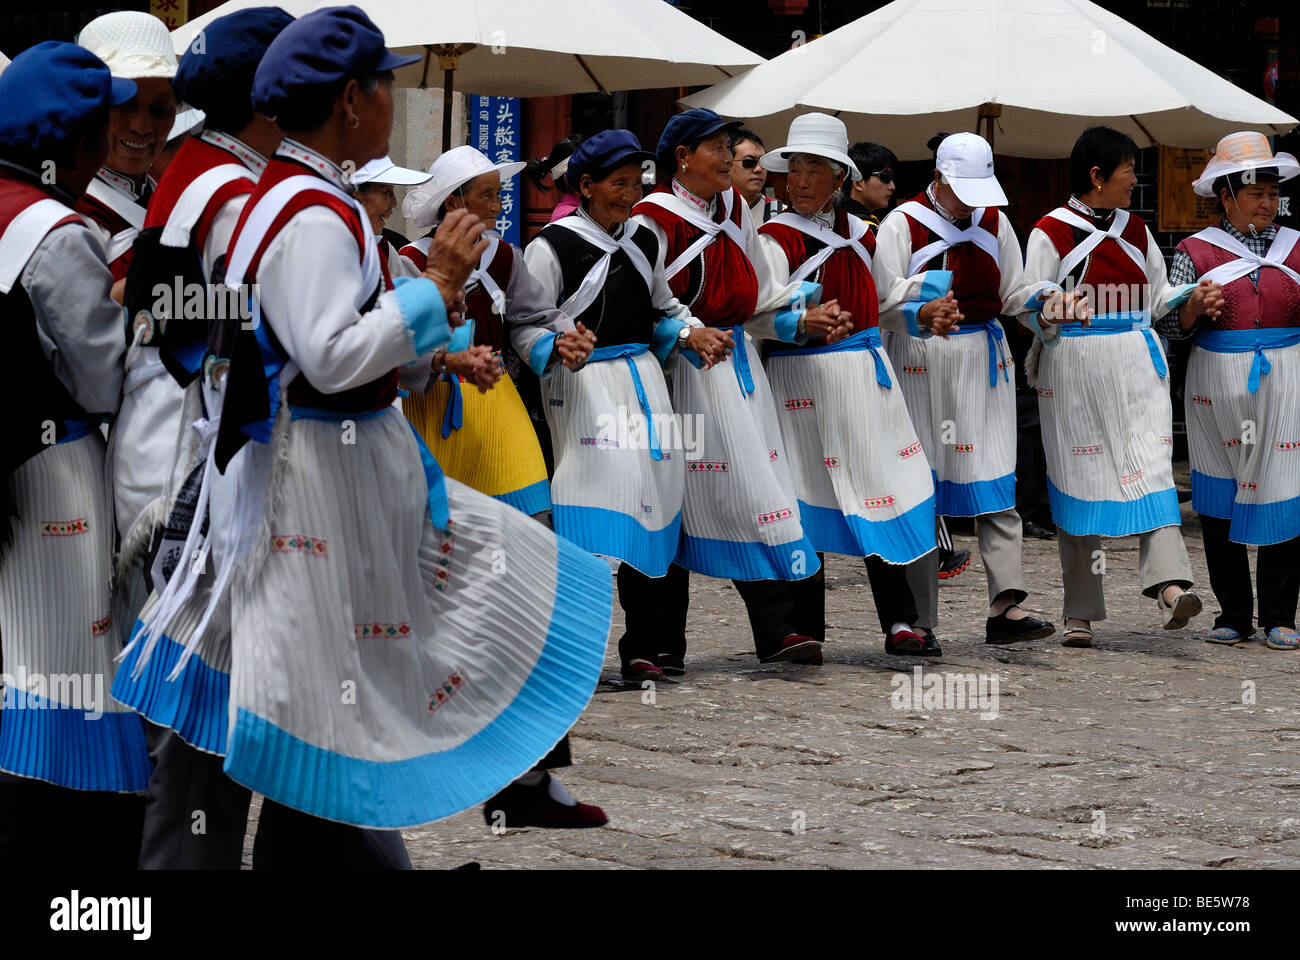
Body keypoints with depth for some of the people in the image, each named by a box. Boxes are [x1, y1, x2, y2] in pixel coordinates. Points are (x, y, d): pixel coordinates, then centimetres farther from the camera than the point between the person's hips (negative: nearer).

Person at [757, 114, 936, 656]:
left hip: (864, 372, 5)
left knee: (882, 492, 0)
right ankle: (807, 632, 6)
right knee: (811, 499, -2)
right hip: (805, 379, -5)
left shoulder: (858, 234, 14)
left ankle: (898, 623, 2)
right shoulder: (776, 239, -4)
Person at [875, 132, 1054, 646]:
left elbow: (1014, 296, 17)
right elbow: (883, 302, -10)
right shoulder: (901, 225, -3)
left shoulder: (993, 222, 11)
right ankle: (919, 620, 5)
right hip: (921, 363, -3)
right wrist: (921, 315, -28)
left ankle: (1006, 607, -13)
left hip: (983, 358, 3)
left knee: (996, 483, -7)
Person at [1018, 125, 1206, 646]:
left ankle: (1169, 583, -27)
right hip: (1074, 371, -4)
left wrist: (1195, 297, 0)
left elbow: (1158, 298, 19)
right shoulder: (1051, 231, -1)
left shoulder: (1135, 230, 14)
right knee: (1079, 479, 0)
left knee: (1150, 467, -13)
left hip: (1136, 366, 4)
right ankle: (1080, 612, 7)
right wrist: (1049, 315, -24)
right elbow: (1032, 306, -3)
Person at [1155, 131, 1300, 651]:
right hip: (1218, 388, 0)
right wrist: (1195, 308, -17)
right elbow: (1170, 325, 3)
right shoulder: (1196, 251, 5)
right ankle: (1234, 615, 11)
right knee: (1219, 500, 2)